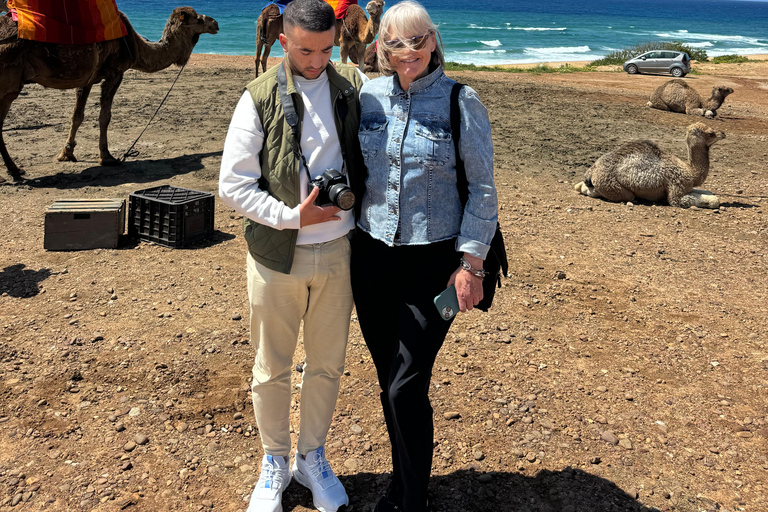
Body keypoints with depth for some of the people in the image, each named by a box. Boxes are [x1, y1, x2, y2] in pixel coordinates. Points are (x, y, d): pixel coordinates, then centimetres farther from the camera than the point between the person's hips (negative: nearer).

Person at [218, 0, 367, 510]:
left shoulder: (355, 87, 1)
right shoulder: (259, 98, -6)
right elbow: (233, 185, -7)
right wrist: (294, 216, -17)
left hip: (338, 251, 2)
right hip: (276, 255, -2)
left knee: (327, 364, 14)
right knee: (272, 367, 11)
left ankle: (312, 457, 37)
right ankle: (274, 463, 34)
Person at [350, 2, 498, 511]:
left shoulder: (461, 102, -6)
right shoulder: (368, 96, 4)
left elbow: (483, 189, -5)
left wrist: (471, 262, -9)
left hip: (433, 261, -4)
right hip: (372, 256, 4)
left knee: (406, 387, -5)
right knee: (388, 380, 14)